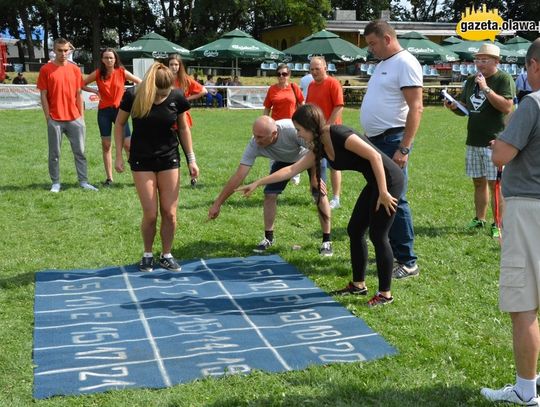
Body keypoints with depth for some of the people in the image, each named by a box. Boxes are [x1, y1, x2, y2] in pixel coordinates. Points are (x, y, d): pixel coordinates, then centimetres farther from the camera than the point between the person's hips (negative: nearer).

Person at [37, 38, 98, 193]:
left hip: (75, 119, 3)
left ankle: (84, 182, 14)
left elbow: (79, 95, 9)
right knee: (54, 153, 5)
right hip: (55, 120, -3)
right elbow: (43, 96, -2)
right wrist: (48, 118, -6)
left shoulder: (75, 69, 7)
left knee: (80, 151, 7)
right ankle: (56, 183, 15)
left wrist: (81, 117, 5)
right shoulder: (45, 69, -2)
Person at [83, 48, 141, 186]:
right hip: (104, 111, 2)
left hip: (119, 110, -2)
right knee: (106, 144, 5)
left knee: (127, 144, -6)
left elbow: (140, 83, 3)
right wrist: (95, 91, -7)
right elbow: (82, 85, 7)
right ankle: (109, 178, 12)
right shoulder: (97, 74, 0)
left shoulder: (122, 72, -4)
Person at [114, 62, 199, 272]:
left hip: (169, 159, 1)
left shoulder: (177, 97, -11)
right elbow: (120, 124, -1)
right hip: (142, 160, -1)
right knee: (150, 214, -3)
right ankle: (147, 255, 19)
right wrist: (119, 156, -4)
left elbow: (183, 128, 3)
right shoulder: (133, 96, -15)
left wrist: (191, 159, 3)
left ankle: (166, 255, 19)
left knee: (169, 213, 1)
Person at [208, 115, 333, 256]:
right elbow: (239, 176, -32)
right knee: (270, 194, -8)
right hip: (285, 160, 3)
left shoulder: (292, 129, -44)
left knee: (319, 193, -16)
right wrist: (217, 203, -34)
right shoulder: (254, 145, -33)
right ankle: (268, 238, 10)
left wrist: (315, 177, -32)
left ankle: (326, 241, -3)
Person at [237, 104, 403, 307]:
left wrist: (383, 193, -22)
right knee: (355, 230, 12)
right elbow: (292, 169, 12)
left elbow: (374, 156, -22)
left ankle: (385, 294, 6)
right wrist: (257, 183, 13)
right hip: (374, 183, 9)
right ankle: (358, 285, 24)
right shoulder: (319, 147, 7)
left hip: (389, 180, -9)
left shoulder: (339, 135, -20)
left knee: (378, 235, -5)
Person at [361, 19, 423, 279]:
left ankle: (407, 262, 0)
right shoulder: (383, 64, 18)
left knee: (395, 200, -8)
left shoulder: (405, 63, -11)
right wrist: (369, 141, 16)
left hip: (393, 141, -10)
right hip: (376, 141, 10)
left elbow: (415, 108, -18)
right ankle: (389, 251, 25)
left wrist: (404, 149, -23)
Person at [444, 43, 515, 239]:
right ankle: (479, 219, 24)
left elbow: (507, 107, -19)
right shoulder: (471, 81, 14)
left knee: (494, 184, -5)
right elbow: (464, 108, 20)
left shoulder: (504, 79, -7)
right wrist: (454, 106, -2)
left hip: (494, 142, -6)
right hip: (473, 141, 7)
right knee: (478, 182, 13)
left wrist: (486, 88, -21)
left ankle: (498, 225, 1)